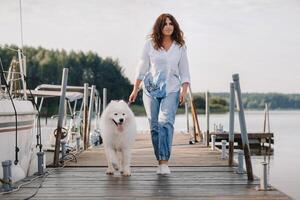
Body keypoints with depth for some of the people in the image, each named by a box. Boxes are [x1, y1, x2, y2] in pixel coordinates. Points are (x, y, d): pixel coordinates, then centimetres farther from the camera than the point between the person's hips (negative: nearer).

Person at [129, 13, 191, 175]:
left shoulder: (180, 47, 5)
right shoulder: (150, 44, 4)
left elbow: (184, 72, 8)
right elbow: (142, 68, 8)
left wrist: (184, 91, -3)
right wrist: (135, 89, 6)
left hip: (171, 90, -1)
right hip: (151, 89, 1)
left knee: (166, 122, -18)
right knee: (154, 126, 2)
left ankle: (164, 162, -21)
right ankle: (160, 162, 12)